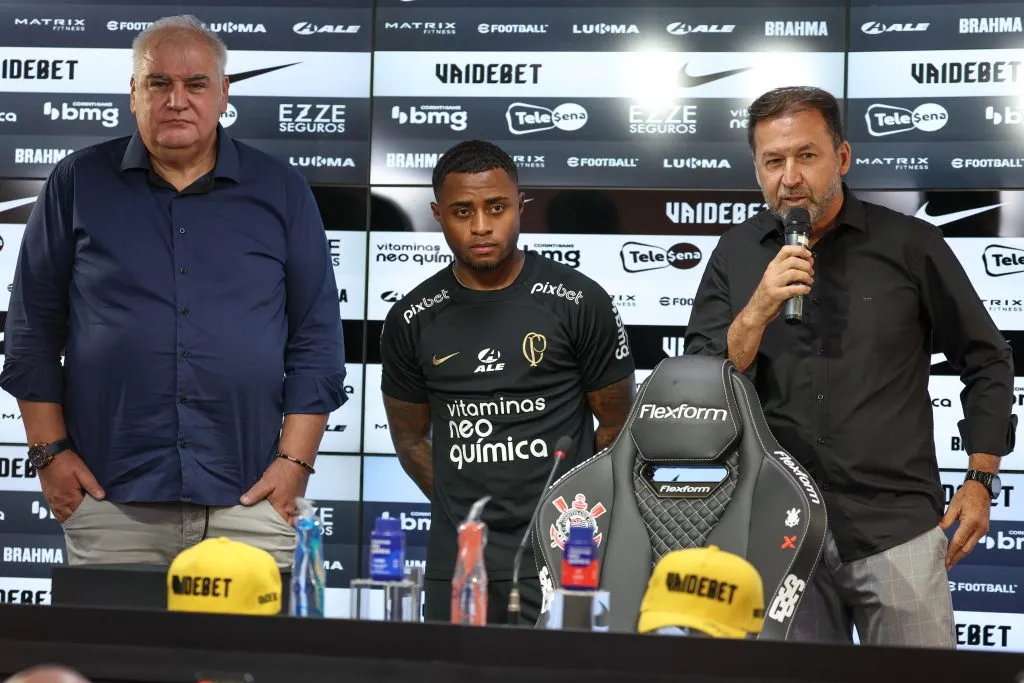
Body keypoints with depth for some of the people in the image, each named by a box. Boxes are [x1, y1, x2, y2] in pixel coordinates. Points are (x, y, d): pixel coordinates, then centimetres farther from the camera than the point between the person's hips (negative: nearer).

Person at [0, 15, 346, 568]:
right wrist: (50, 450, 2)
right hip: (108, 500, 0)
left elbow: (316, 337, 7)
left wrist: (295, 461, -1)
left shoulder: (281, 193, 8)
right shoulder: (78, 184, 7)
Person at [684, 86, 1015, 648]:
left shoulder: (910, 245, 1)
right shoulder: (735, 256, 7)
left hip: (895, 523, -2)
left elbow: (986, 363, 9)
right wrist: (759, 309, -14)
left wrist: (980, 479, 4)